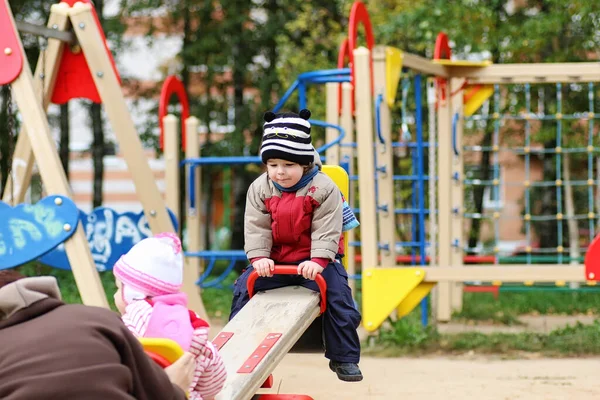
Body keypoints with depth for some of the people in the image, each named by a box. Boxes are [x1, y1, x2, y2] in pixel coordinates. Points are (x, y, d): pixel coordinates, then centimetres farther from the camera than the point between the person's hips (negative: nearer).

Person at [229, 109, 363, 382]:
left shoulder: (323, 188, -14)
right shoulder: (259, 189, -4)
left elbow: (326, 230, -17)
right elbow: (256, 228, -6)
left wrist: (318, 260, -28)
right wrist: (259, 257, -20)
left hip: (314, 259, -3)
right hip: (274, 260, 3)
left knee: (338, 297, -16)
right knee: (244, 290, -6)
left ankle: (344, 358, 0)